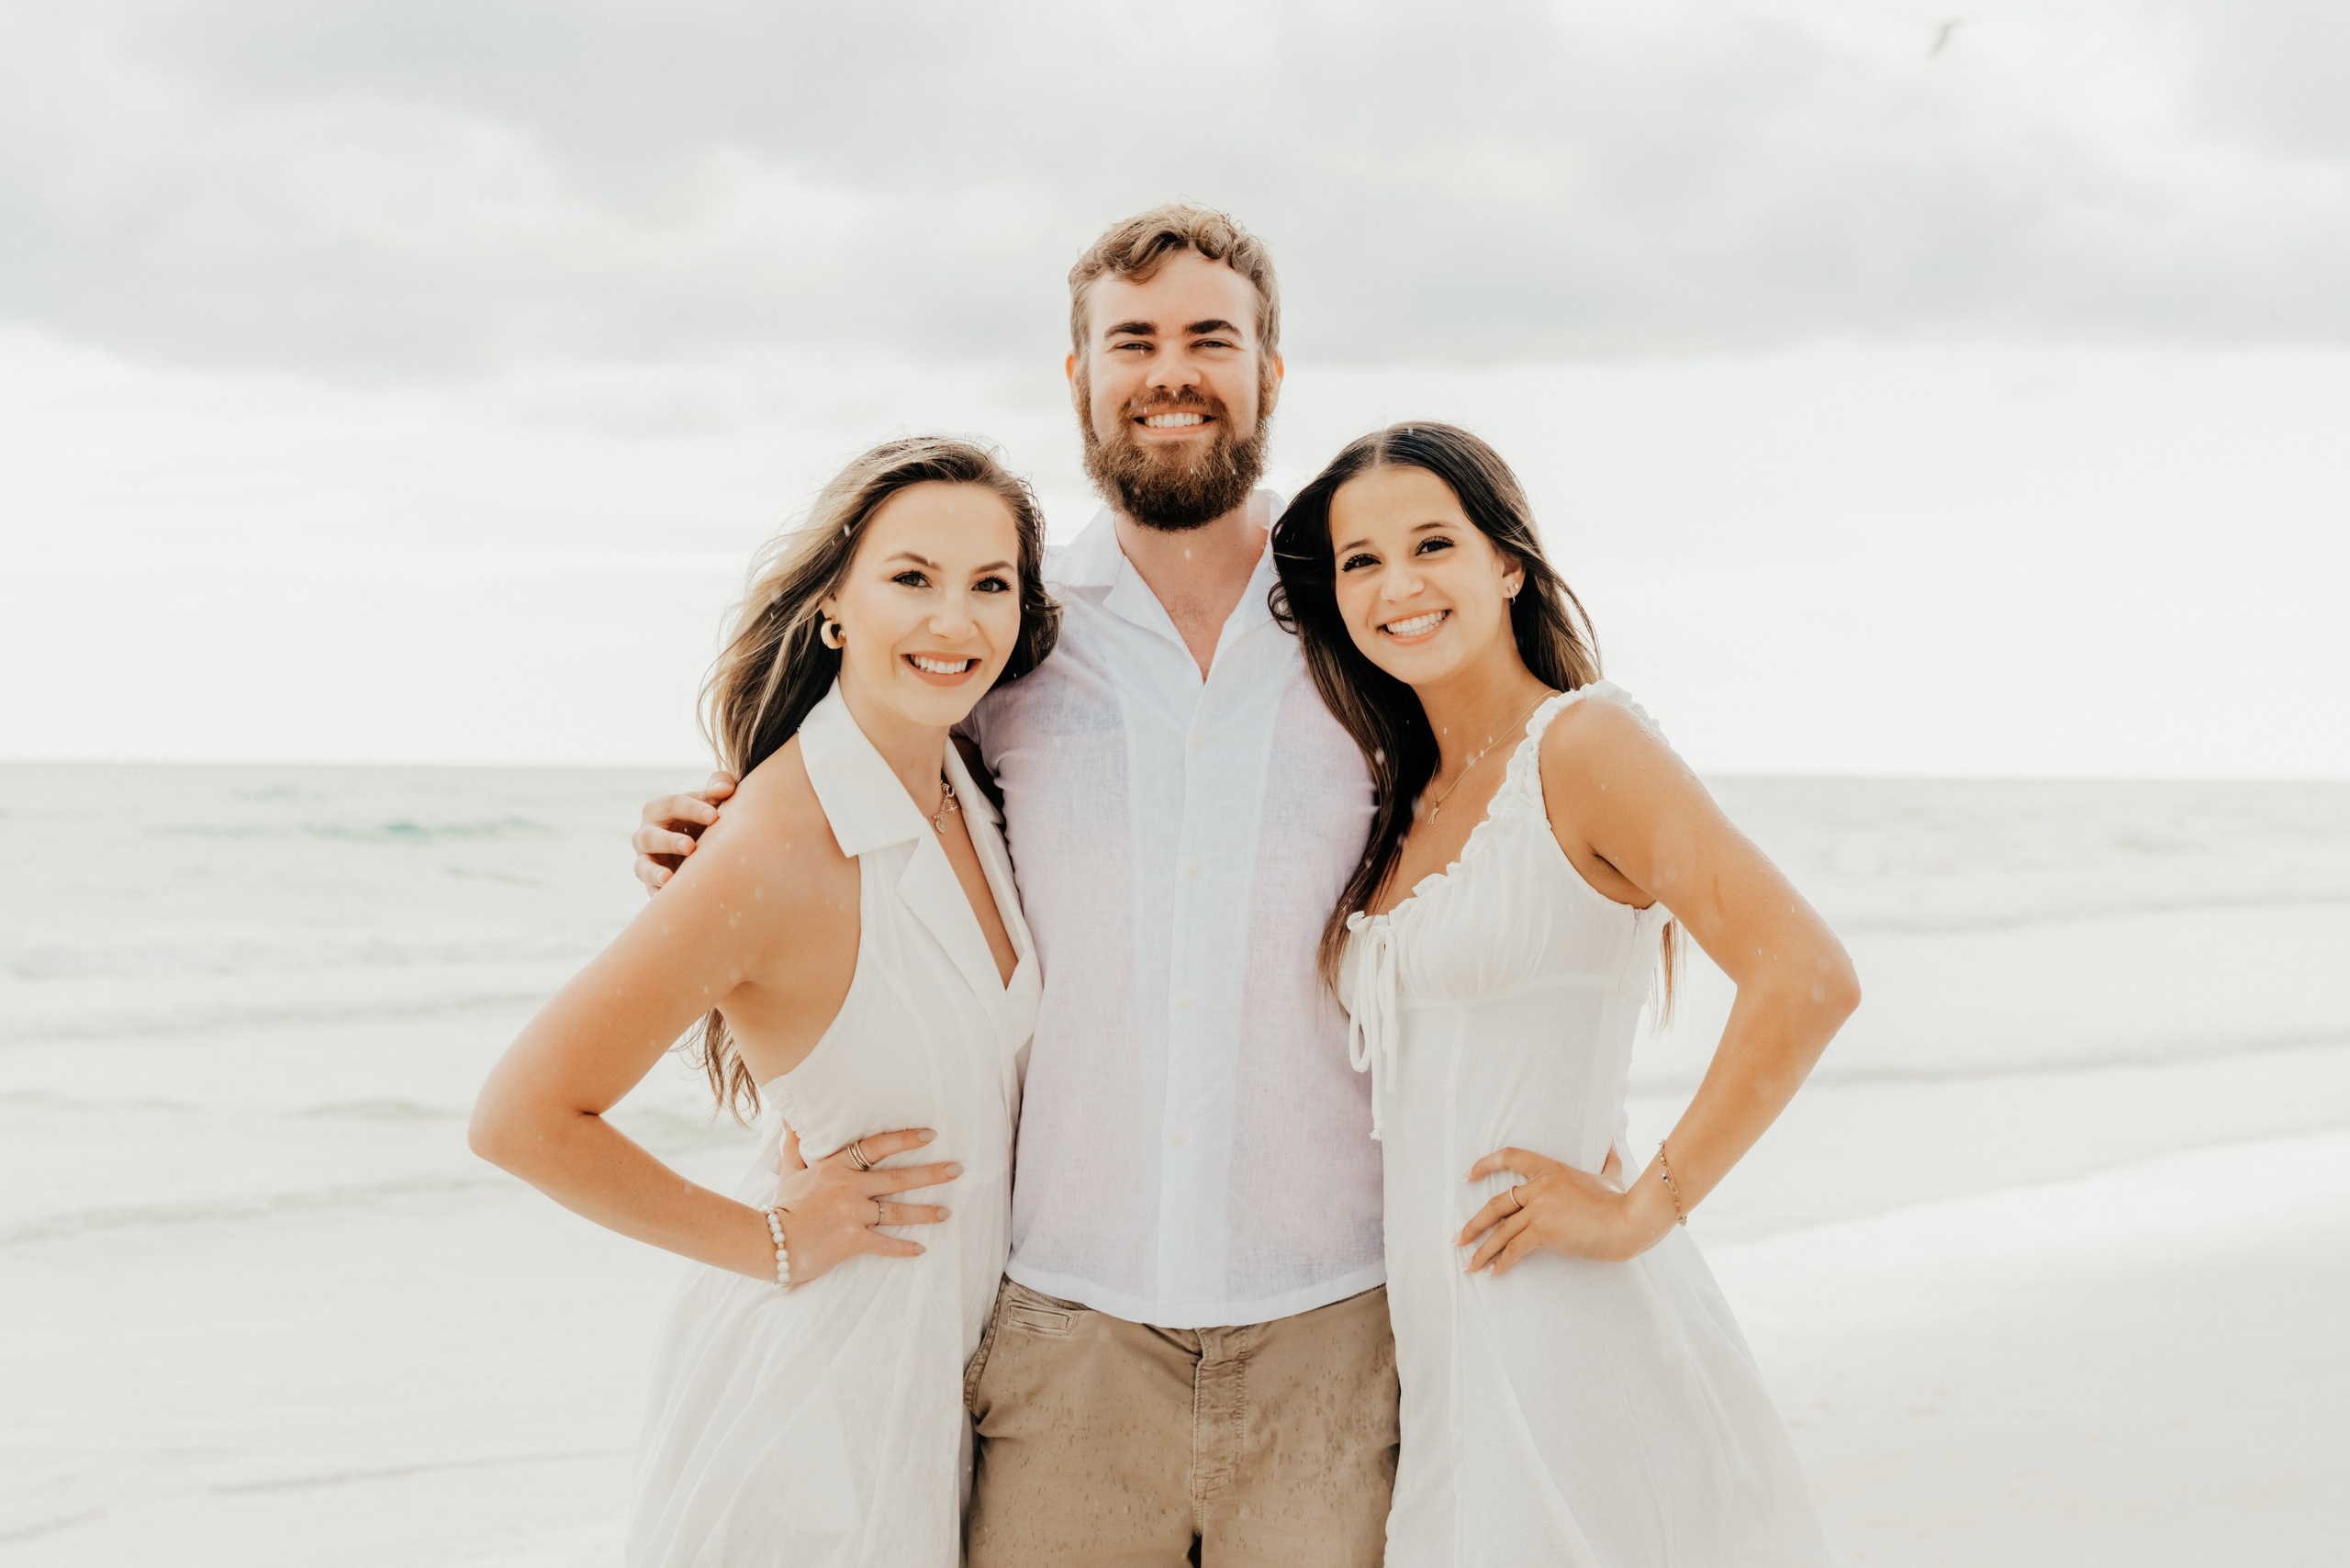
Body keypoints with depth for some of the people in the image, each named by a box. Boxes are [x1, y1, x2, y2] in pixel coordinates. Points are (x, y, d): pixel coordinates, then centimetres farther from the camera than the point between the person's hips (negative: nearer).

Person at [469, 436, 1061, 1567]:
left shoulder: (969, 793, 0)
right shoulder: (775, 851, -24)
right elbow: (522, 1118, -23)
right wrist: (769, 1241, -15)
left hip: (942, 1376, 7)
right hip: (819, 1378, -7)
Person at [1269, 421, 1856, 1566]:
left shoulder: (1582, 743, -9)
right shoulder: (1409, 798, 14)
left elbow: (1807, 980, -21)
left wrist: (1640, 1211, -16)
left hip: (1566, 1330, -7)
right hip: (1438, 1343, 7)